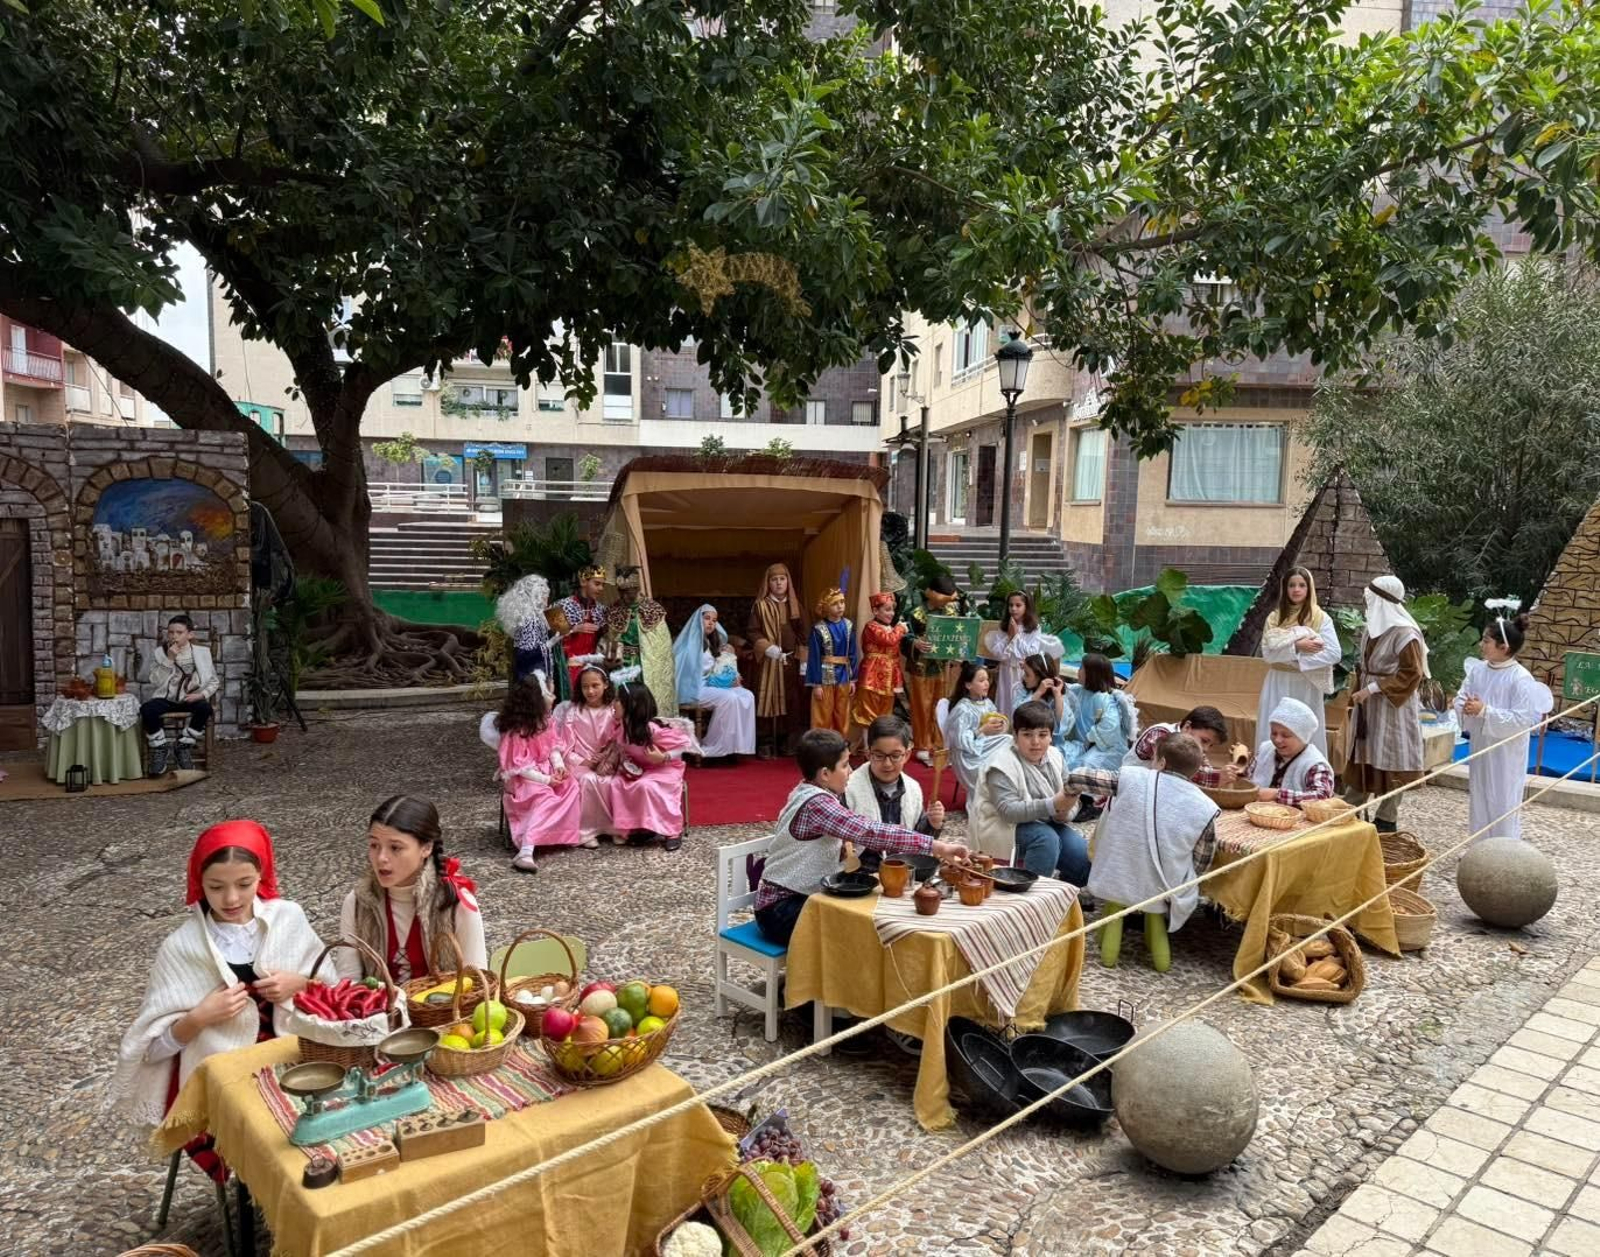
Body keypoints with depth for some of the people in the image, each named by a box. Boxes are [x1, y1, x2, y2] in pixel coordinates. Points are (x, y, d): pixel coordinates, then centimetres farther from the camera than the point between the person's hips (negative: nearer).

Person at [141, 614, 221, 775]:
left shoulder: (202, 652, 3)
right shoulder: (159, 654, 3)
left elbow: (214, 681, 4)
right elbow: (154, 682, -9)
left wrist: (202, 694, -15)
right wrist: (169, 659, -17)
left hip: (191, 699, 0)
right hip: (165, 699, 0)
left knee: (205, 708, -33)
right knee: (146, 709, -30)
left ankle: (185, 746, -9)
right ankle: (160, 748, -5)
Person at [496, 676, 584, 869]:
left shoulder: (545, 724, 1)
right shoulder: (515, 733, -23)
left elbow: (554, 746, 6)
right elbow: (519, 767, -23)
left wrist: (558, 764, -14)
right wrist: (545, 780, -25)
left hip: (545, 772, 8)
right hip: (523, 778, -8)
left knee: (572, 785, -12)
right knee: (545, 799, -32)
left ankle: (573, 834, -1)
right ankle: (525, 852, -43)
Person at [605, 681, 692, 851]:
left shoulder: (652, 729, -29)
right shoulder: (622, 726, -8)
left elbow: (686, 742, -23)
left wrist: (663, 757, -30)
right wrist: (626, 763, -9)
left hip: (664, 769, -7)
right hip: (638, 769, 7)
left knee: (646, 786, -35)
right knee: (614, 784, -17)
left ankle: (673, 831, -19)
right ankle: (637, 828, -4)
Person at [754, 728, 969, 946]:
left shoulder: (809, 793, 5)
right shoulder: (816, 804, -25)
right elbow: (870, 832, -35)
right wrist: (937, 846, -34)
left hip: (804, 897, 9)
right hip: (780, 909, -9)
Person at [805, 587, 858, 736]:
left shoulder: (848, 626, 1)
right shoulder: (819, 629, -13)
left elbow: (852, 654, 6)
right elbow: (814, 657, -11)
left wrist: (853, 679, 4)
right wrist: (816, 684, -12)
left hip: (843, 676, 4)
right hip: (825, 677, -4)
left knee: (842, 717, 15)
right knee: (823, 718, 6)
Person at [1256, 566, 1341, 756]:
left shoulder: (1321, 618, -1)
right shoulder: (1274, 618, 5)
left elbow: (1333, 654, -11)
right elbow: (1268, 653, -5)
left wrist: (1297, 657, -14)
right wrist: (1296, 646, -18)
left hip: (1306, 686, -2)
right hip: (1278, 685, 2)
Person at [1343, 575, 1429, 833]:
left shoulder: (1404, 633, -17)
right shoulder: (1371, 628, 7)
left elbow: (1412, 673, -18)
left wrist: (1373, 688, -20)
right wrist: (1358, 690, 10)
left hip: (1393, 706, -8)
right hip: (1368, 704, 8)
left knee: (1390, 760, 1)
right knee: (1361, 756, 12)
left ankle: (1387, 818, 11)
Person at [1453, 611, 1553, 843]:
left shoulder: (1521, 679, -18)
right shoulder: (1478, 670, -1)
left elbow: (1522, 720, -22)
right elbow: (1460, 699, 1)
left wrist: (1485, 711, -27)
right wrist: (1466, 709, -22)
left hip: (1506, 755, -6)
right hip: (1480, 749, 6)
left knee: (1503, 804, 3)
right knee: (1478, 799, 17)